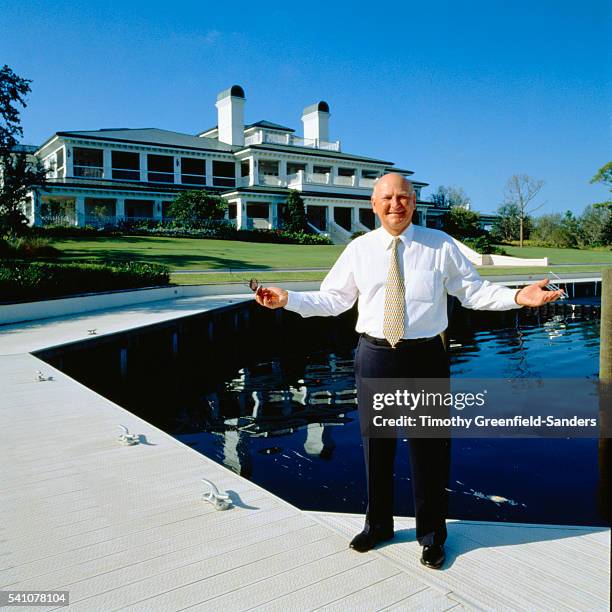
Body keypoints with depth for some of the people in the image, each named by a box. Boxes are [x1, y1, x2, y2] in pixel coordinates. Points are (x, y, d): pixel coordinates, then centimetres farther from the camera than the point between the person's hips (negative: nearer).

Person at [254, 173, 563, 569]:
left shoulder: (441, 245, 0)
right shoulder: (359, 249, 4)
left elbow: (474, 291, 0)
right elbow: (332, 299, 5)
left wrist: (518, 297, -15)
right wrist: (288, 299, -6)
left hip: (426, 357, -1)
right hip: (375, 356, 2)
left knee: (429, 447, 9)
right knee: (376, 444, 15)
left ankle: (432, 534, 31)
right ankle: (378, 524, 37)